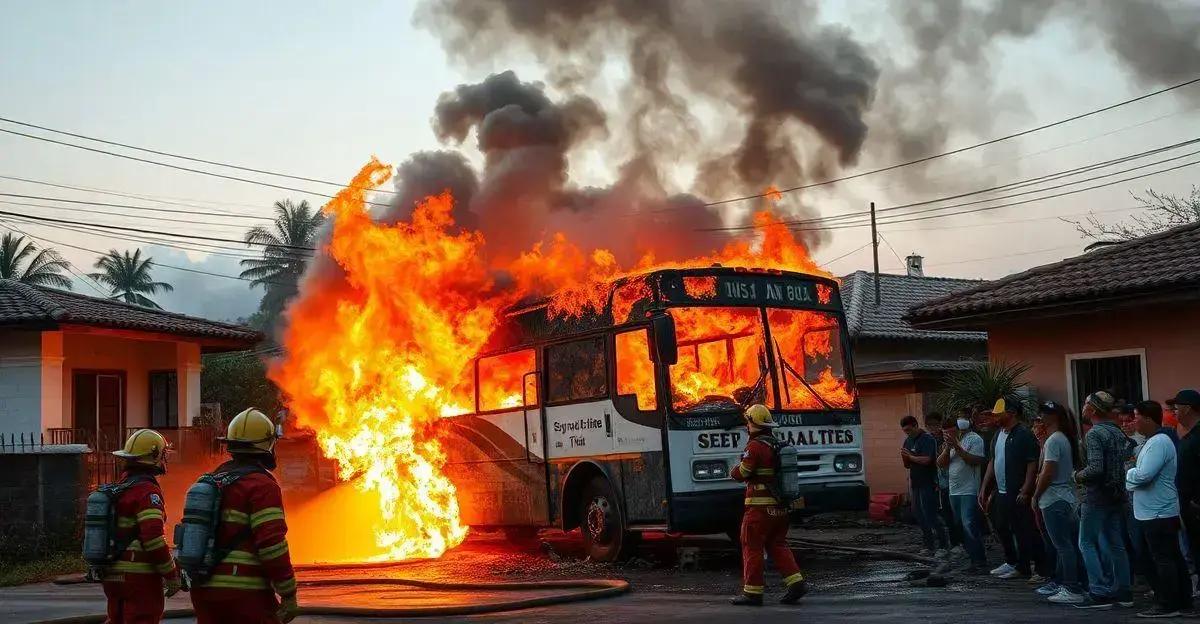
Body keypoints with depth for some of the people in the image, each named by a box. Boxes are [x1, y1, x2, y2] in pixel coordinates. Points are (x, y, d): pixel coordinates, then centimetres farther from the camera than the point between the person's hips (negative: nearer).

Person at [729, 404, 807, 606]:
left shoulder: (755, 446, -13)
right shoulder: (779, 445, 13)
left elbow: (741, 474, -15)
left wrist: (734, 470, 8)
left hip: (760, 506, -8)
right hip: (780, 506, 8)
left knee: (752, 547, 0)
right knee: (777, 545, 15)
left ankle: (752, 592, 2)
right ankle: (796, 582, 3)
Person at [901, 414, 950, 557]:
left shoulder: (927, 439, -12)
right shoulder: (908, 441, 13)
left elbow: (927, 460, -24)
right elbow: (907, 465, 16)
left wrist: (910, 456, -14)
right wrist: (904, 456, -5)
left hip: (928, 483, -9)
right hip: (915, 483, 9)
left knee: (930, 515, -10)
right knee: (918, 514, 9)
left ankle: (944, 545, -2)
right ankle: (929, 545, 16)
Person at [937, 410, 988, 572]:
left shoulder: (974, 439, -6)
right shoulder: (952, 439, 15)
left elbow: (976, 461, -19)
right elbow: (941, 463, 9)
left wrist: (957, 446, -18)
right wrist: (948, 447, -7)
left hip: (969, 491, -8)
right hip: (954, 491, 8)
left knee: (969, 526, -13)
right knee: (960, 527, 9)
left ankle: (980, 562, -8)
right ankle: (974, 559, 16)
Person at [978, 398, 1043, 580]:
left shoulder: (1023, 434, -13)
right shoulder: (999, 433, 13)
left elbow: (1033, 463, -18)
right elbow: (993, 461, 19)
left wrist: (1025, 491, -22)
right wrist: (984, 488, 15)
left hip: (1017, 494, -9)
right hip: (1001, 493, 9)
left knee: (1022, 531, -2)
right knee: (1001, 527, 17)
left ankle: (1023, 568, 7)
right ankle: (1011, 562, 30)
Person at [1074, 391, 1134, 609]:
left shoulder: (1094, 434, -17)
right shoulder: (1118, 432, 10)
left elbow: (1095, 468, -24)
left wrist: (1079, 476, -7)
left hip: (1097, 496, -8)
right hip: (1117, 495, 8)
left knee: (1087, 543, -2)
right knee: (1115, 544, 13)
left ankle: (1100, 593, -6)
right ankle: (1123, 592, 15)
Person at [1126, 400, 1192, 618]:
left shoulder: (1159, 443, -18)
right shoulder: (1154, 441, 16)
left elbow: (1144, 475, -25)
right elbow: (1144, 473, 18)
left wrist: (1128, 473, -7)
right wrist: (1132, 475, 1)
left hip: (1158, 513, -10)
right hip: (1158, 511, 10)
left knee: (1163, 559, -5)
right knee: (1173, 558, 13)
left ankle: (1168, 605, -1)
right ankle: (1183, 602, 19)